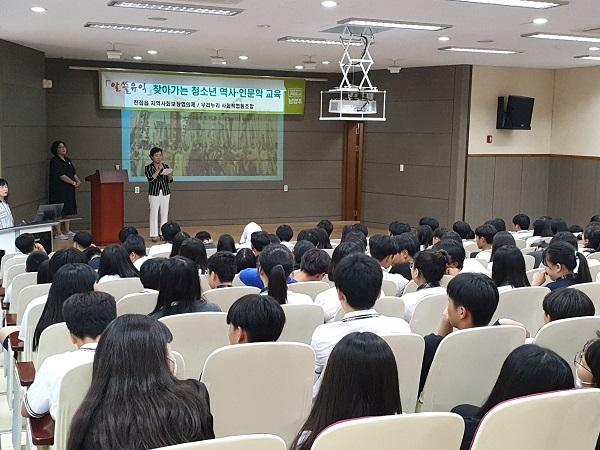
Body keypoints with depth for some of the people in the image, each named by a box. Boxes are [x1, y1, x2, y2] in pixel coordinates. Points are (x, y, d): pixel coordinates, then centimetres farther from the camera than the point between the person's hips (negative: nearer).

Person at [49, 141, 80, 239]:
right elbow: (61, 175, -18)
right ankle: (58, 233, -3)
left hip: (68, 190, 8)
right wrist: (73, 183, -16)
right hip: (58, 189, -8)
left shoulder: (68, 160, 16)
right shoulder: (54, 161, -10)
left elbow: (74, 173, 16)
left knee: (68, 210, 12)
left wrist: (78, 180, -4)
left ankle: (67, 231, 20)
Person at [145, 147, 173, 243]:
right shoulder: (148, 168, -2)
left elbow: (170, 181, 4)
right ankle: (154, 235, 1)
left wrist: (170, 175, -17)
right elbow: (151, 179, -17)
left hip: (165, 192, 3)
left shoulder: (166, 166, 7)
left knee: (165, 214, 5)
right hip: (154, 193, -3)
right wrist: (158, 170, -18)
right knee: (154, 213, -3)